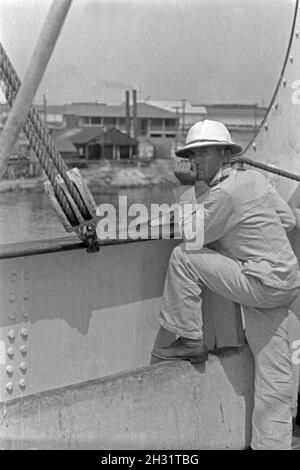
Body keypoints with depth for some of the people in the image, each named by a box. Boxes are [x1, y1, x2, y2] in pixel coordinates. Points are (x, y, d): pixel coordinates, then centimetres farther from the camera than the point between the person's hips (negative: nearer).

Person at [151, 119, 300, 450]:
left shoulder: (225, 192, -15)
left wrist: (186, 188, -5)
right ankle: (271, 442, 13)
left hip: (262, 283, -9)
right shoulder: (253, 177, 12)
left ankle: (189, 340, 0)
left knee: (183, 257, -8)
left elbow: (191, 237, -10)